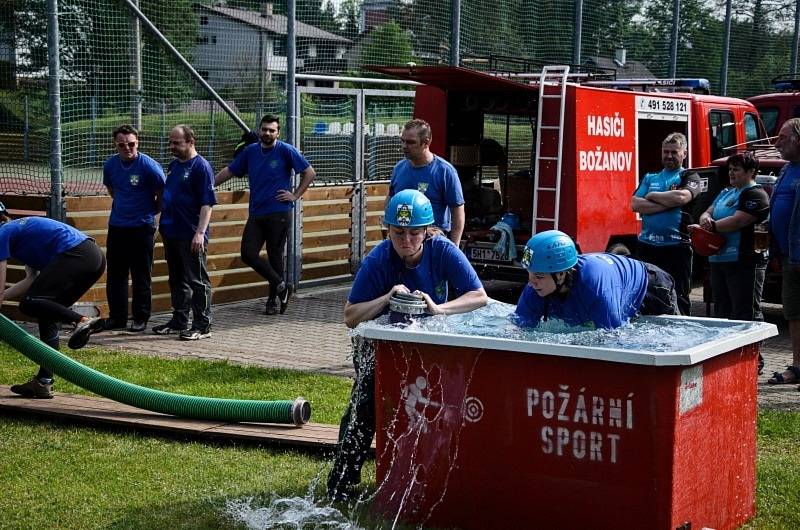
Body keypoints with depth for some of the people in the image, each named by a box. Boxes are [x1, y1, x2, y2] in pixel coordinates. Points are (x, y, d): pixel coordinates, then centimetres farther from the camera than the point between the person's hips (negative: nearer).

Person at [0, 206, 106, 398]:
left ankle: (81, 320, -28)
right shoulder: (22, 228, 32)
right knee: (47, 315, 15)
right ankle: (43, 382, 14)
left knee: (29, 304, -11)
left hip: (75, 254, -9)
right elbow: (32, 280, 32)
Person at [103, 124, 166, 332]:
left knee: (141, 276, 1)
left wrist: (152, 210, 5)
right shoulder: (110, 164, 3)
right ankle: (117, 317, 19)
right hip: (116, 227, 5)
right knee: (115, 275, 9)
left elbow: (163, 192, -4)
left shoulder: (148, 165, -14)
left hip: (142, 227, -5)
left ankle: (141, 318, 10)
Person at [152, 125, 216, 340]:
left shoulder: (201, 167, -12)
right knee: (177, 280, 16)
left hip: (191, 235, -9)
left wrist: (200, 233, -24)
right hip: (171, 232, 9)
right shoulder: (173, 165, 14)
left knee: (197, 281, -2)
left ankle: (202, 326, 4)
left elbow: (207, 203, -17)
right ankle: (179, 321, 26)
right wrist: (163, 225, 19)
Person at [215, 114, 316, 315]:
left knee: (275, 257, 0)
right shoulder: (251, 151, 10)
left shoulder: (286, 151, -4)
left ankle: (273, 300, 14)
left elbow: (309, 173, -1)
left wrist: (295, 195, -5)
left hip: (279, 213, -5)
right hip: (256, 214, 5)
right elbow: (229, 171, 18)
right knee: (248, 254, -5)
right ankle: (281, 286, 10)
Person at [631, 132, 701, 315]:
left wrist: (652, 196, -2)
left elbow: (681, 197, -15)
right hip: (646, 246, 4)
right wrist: (666, 204, -8)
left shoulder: (689, 177, 6)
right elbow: (635, 204, 2)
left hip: (676, 247, -4)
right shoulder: (649, 178, 18)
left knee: (678, 300, -1)